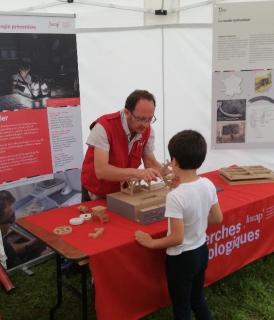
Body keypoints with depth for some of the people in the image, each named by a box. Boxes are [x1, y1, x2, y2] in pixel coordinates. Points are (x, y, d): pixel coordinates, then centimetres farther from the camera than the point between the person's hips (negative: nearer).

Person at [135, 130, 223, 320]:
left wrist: (150, 243, -12)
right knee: (198, 299, 27)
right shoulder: (208, 185, -8)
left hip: (182, 258, -6)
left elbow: (177, 238, -26)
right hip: (202, 251, 7)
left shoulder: (175, 196, -29)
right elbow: (218, 219, 4)